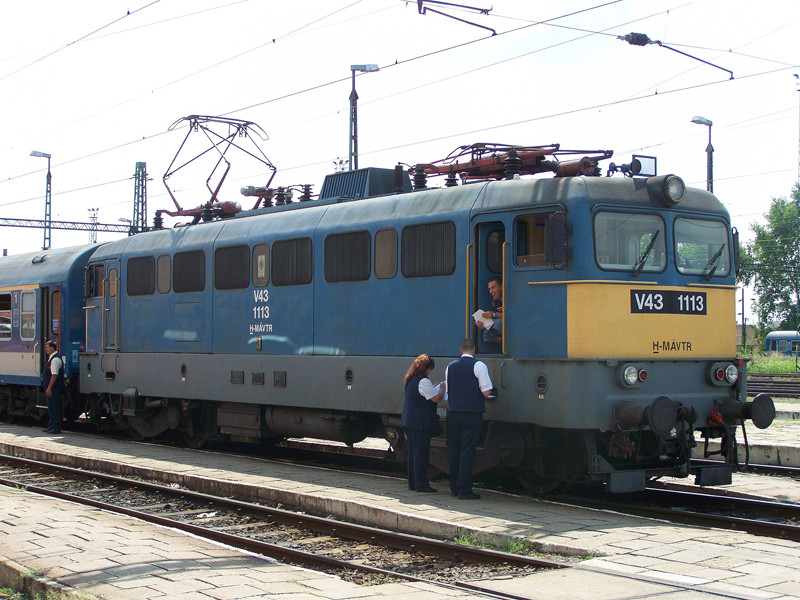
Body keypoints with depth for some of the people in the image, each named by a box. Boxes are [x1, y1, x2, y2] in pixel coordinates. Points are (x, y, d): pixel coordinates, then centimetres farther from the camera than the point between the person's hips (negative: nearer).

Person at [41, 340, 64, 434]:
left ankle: (56, 428, -3)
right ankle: (52, 426, 26)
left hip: (54, 388, -11)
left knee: (54, 408, -6)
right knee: (51, 407, 17)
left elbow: (54, 375, -23)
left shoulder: (55, 360, -17)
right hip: (50, 388, 11)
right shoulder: (51, 358, 15)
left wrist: (49, 388, -24)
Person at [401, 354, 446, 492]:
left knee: (413, 453, 14)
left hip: (409, 422, 9)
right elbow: (436, 398, -13)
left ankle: (412, 482, 18)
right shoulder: (423, 382, -15)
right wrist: (442, 388, 3)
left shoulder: (411, 381, 14)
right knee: (421, 453, -6)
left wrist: (435, 387, 20)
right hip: (420, 423, -9)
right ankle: (421, 484, -6)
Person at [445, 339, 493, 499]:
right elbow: (486, 392, -10)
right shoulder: (479, 366, -7)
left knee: (454, 449, 12)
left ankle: (454, 487, 18)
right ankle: (464, 489, -4)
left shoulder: (450, 366, 9)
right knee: (467, 450, -4)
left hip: (453, 412, 5)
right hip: (472, 412, -5)